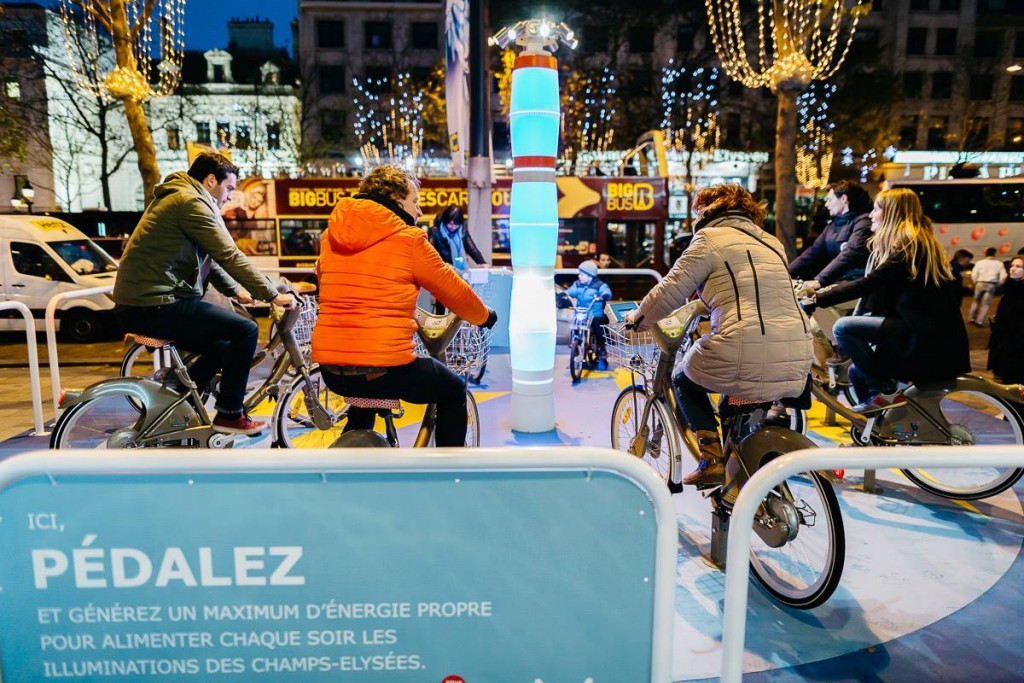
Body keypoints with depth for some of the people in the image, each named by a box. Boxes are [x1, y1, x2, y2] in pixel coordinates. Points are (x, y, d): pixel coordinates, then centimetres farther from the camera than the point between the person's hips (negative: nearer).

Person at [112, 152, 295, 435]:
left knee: (221, 348, 20)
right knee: (245, 330, -13)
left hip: (138, 303, 11)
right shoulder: (191, 202, -12)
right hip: (155, 305, -11)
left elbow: (207, 259, 28)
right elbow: (229, 257, -17)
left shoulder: (175, 199, 22)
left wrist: (235, 290, 25)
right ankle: (229, 414, -1)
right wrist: (273, 295, -14)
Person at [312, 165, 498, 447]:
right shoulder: (408, 238, -6)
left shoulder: (331, 236, 10)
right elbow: (453, 289, 3)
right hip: (385, 366, -6)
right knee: (453, 391, 20)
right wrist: (485, 316, 21)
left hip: (331, 366, 6)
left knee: (365, 395, 39)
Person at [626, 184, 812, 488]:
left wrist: (638, 319, 18)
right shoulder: (772, 242, 24)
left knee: (684, 380, 22)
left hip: (745, 357, -6)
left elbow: (670, 291, 0)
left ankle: (712, 458, 12)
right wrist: (700, 306, 45)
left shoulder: (709, 238, 3)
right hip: (796, 366, 7)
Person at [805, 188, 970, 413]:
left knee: (844, 327, -19)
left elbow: (866, 285, -23)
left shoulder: (908, 245, -13)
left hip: (930, 335, -10)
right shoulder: (911, 243, 19)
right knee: (857, 371, 13)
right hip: (924, 328, 10)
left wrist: (814, 301, -24)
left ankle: (886, 392, -7)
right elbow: (870, 286, 17)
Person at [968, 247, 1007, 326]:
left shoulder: (980, 262, 2)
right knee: (986, 304, 4)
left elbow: (973, 275, -4)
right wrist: (998, 284, 10)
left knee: (976, 301, 16)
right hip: (991, 285, 0)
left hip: (980, 283, 0)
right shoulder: (999, 263, 4)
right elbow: (1003, 276, -2)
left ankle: (971, 318, 18)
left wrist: (976, 283, 9)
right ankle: (980, 321, 0)